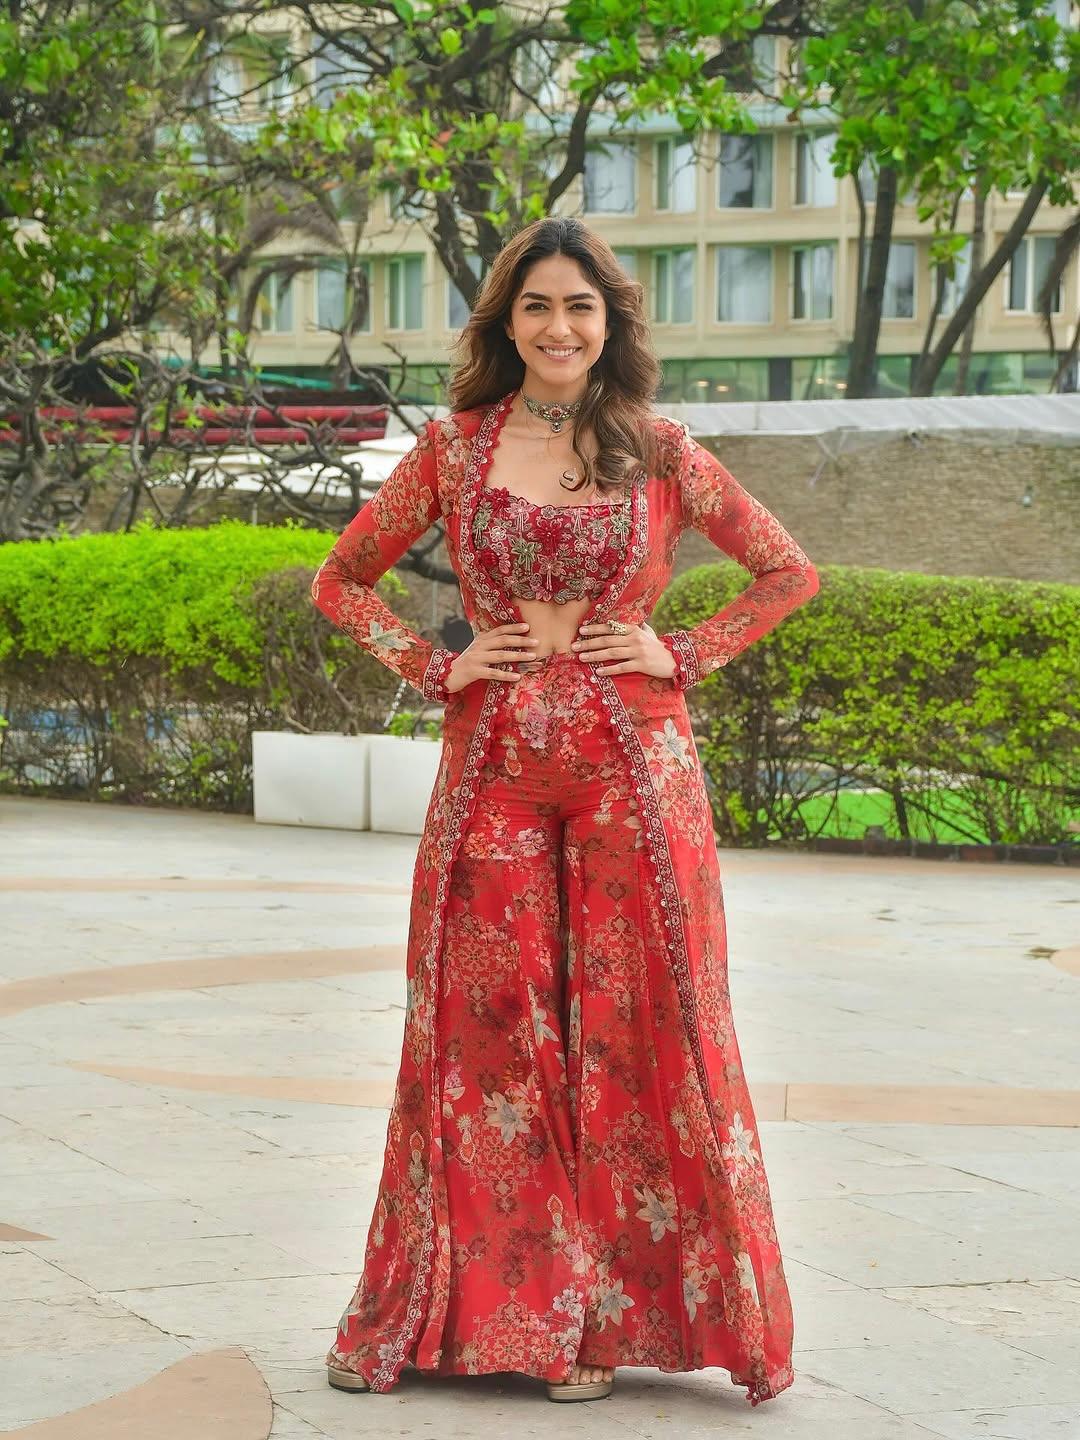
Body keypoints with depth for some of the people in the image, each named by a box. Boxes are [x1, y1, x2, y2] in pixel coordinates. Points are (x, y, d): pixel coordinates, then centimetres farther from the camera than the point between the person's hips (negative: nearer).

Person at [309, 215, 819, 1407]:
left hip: (633, 768, -1)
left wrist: (687, 654, 0)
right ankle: (448, 1310, 15)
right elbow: (342, 581, 13)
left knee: (639, 1028, 0)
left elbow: (788, 571, 11)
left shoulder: (660, 454, 3)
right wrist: (435, 667, 1)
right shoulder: (454, 448, 5)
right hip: (494, 769, 1)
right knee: (483, 1031, 4)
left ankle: (602, 1315, 11)